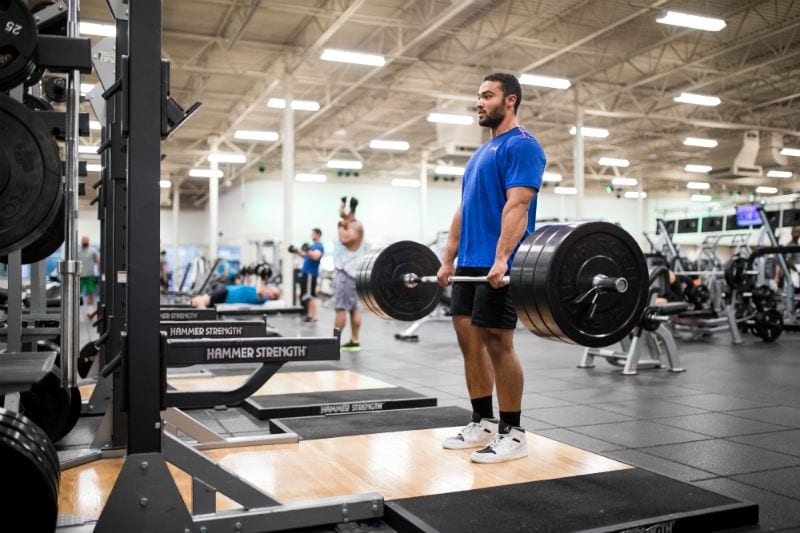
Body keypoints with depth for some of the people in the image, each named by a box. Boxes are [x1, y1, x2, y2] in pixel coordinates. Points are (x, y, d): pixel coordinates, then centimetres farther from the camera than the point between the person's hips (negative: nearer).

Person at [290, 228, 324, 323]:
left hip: (311, 273, -10)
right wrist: (296, 250, 25)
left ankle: (313, 316, -8)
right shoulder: (312, 245, 20)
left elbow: (316, 256, -28)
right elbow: (305, 255, 32)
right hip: (305, 272, 10)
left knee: (310, 295, -11)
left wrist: (308, 251, -40)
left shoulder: (319, 246, -10)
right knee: (306, 295, 11)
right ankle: (310, 315, 16)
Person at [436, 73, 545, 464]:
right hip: (471, 263, 10)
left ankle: (512, 433, 4)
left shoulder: (521, 146, -7)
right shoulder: (481, 153, 22)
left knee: (497, 343, -7)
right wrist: (449, 260, 16)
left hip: (497, 265, -9)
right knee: (469, 338, 9)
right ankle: (482, 424, 19)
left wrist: (501, 259, -29)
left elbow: (517, 206, -19)